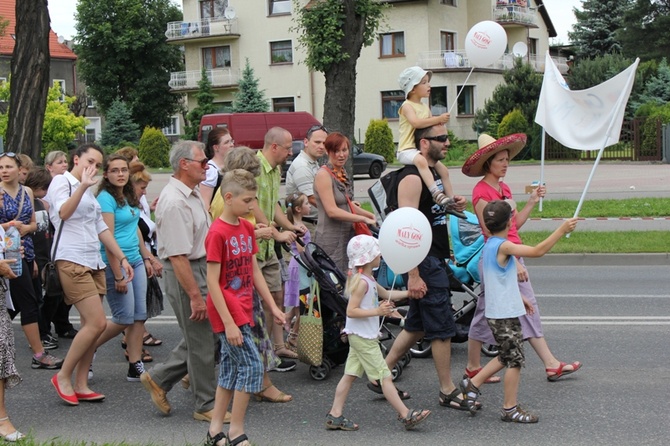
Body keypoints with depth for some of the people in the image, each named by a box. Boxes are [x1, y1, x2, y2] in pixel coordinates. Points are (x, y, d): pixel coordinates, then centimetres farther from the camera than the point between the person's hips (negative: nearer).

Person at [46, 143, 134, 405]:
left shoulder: (89, 191, 22)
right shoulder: (62, 181, -3)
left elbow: (101, 228, 24)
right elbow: (63, 212, -23)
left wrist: (122, 258, 19)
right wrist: (82, 186, -35)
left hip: (94, 263, 9)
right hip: (72, 262, -9)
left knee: (90, 325, 5)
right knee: (97, 323, -15)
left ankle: (81, 385, 11)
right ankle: (63, 376, -1)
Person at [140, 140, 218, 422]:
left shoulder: (192, 194, 10)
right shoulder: (174, 202, -22)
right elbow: (178, 255, -25)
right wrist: (195, 296, -24)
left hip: (200, 269, 10)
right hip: (184, 275, -10)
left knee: (201, 337, 15)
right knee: (201, 341, 0)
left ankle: (159, 379, 27)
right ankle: (206, 406, 13)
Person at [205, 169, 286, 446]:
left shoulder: (247, 228, 9)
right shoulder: (217, 233, -16)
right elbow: (212, 282, -17)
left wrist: (273, 306, 12)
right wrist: (228, 323, -20)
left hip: (243, 310, 8)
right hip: (228, 312, -8)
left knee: (231, 370, 12)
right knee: (252, 365, -9)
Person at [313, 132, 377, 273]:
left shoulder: (342, 172, 13)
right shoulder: (323, 174, -13)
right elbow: (332, 211, -21)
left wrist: (371, 215, 8)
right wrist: (364, 219, -19)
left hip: (347, 235, 9)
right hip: (331, 239, -9)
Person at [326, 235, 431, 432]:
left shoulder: (369, 280, 14)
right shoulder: (362, 282, -19)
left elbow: (386, 294, 27)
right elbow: (351, 311, -24)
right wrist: (377, 311, -27)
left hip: (360, 336, 10)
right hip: (363, 337, -10)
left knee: (350, 375, 9)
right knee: (385, 377, -5)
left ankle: (335, 416, 11)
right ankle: (406, 415, -1)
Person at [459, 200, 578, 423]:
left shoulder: (489, 245, 11)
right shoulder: (503, 246, -20)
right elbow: (537, 251, -29)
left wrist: (519, 297, 22)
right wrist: (562, 229, -25)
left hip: (497, 312, 10)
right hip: (505, 314, -10)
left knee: (507, 357, 21)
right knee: (515, 360, 0)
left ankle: (472, 384, 23)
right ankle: (510, 409, 7)